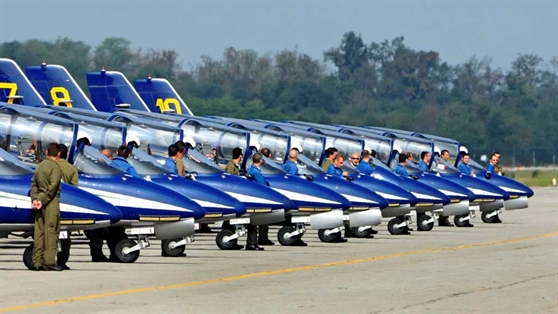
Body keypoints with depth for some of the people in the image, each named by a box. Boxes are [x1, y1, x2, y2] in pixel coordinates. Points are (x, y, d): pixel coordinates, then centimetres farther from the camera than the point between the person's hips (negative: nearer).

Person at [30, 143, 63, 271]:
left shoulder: (39, 166, 15)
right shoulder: (55, 167, -9)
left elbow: (34, 185, 10)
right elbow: (53, 186, -16)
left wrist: (34, 199, 0)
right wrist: (43, 201, -12)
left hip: (40, 201, 7)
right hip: (51, 202, -7)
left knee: (39, 231, 8)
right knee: (51, 231, -5)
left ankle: (37, 261, 8)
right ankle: (49, 262, -8)